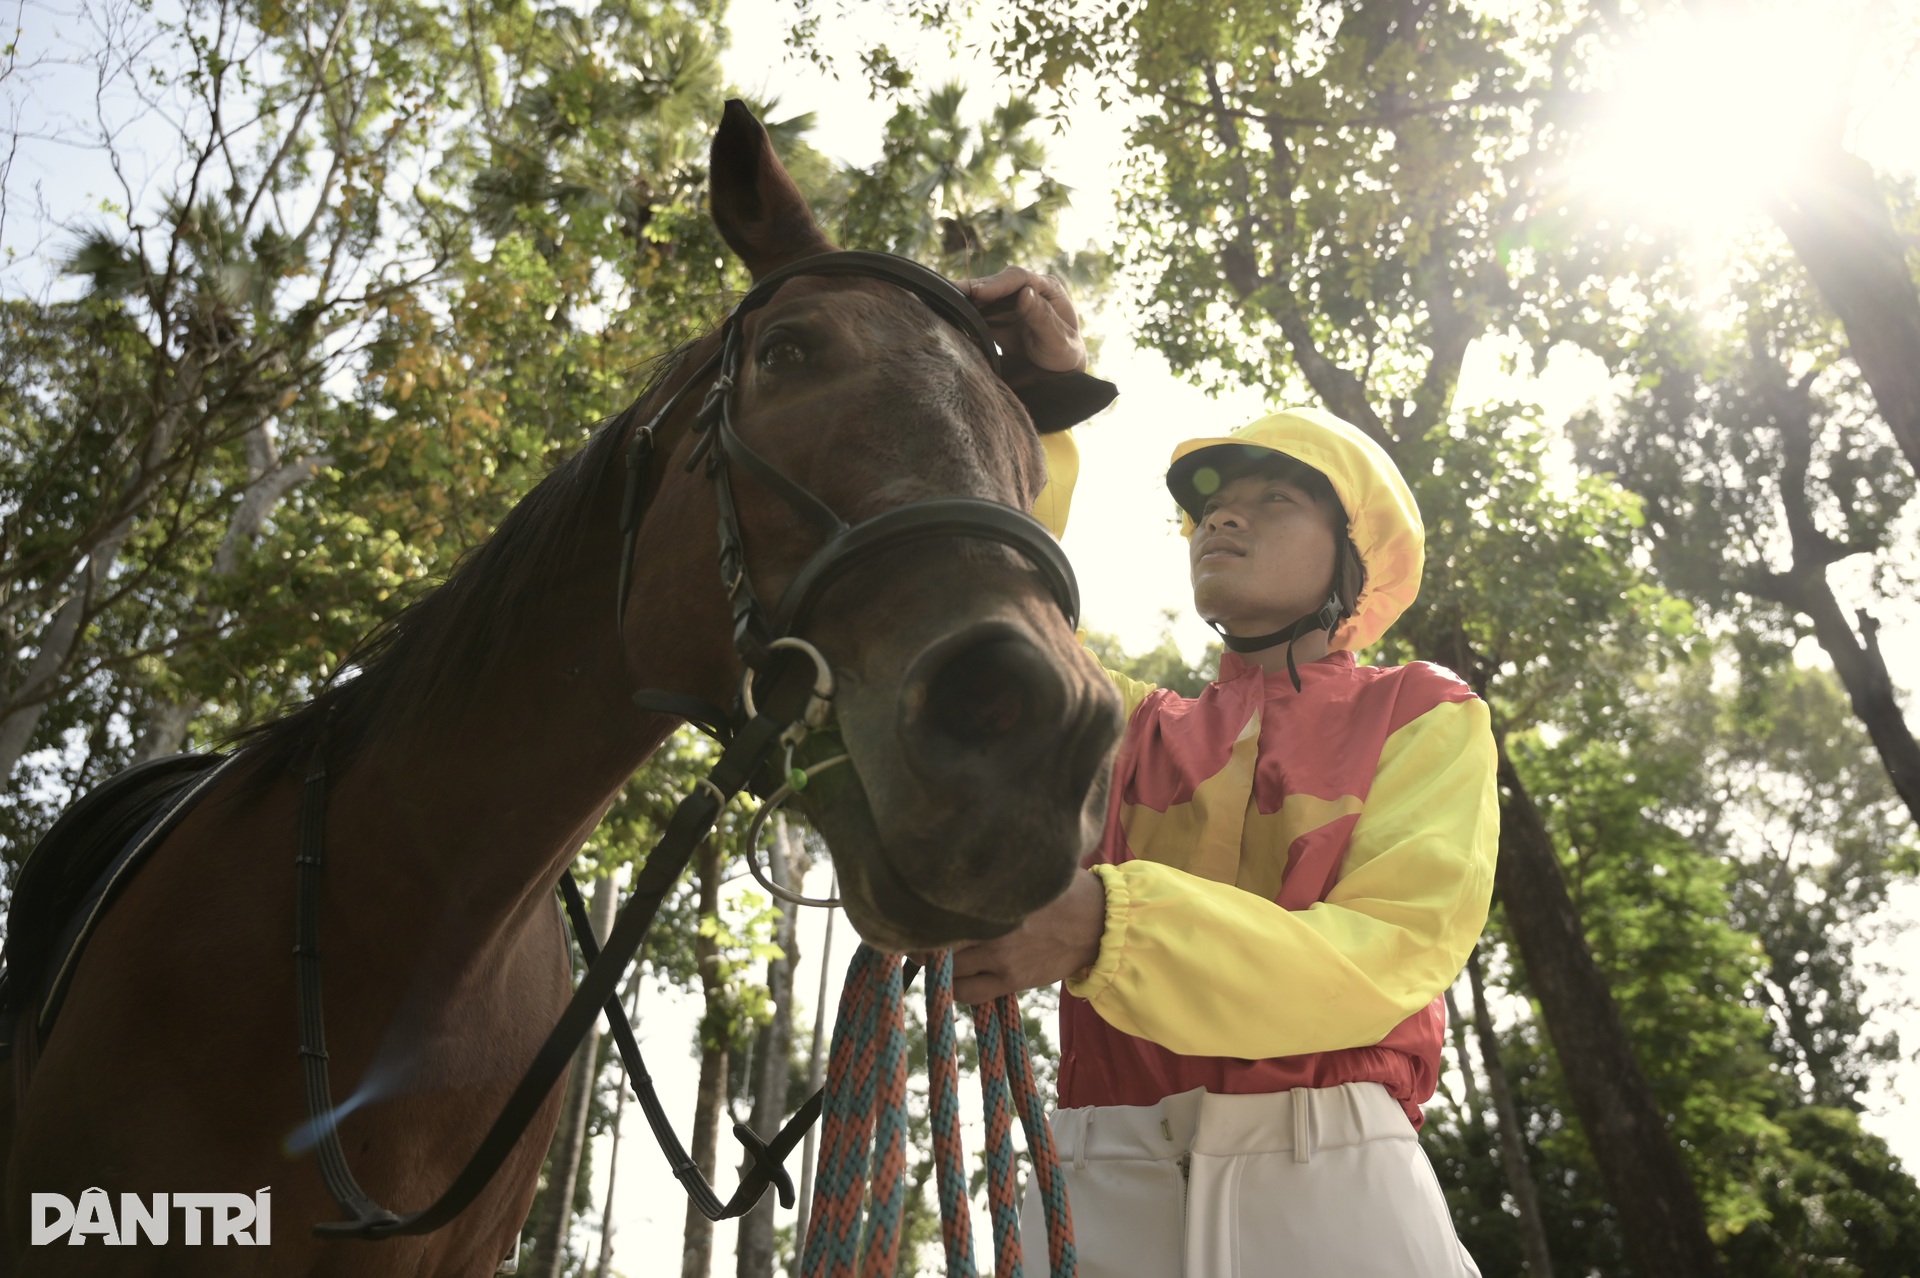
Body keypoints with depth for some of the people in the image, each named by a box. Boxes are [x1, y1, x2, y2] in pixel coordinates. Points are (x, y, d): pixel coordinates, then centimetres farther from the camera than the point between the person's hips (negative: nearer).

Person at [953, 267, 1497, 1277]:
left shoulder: (1424, 718, 6)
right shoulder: (1136, 728, 18)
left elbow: (1390, 954, -9)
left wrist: (1105, 922, -24)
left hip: (1331, 1170, -2)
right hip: (1105, 1172, 3)